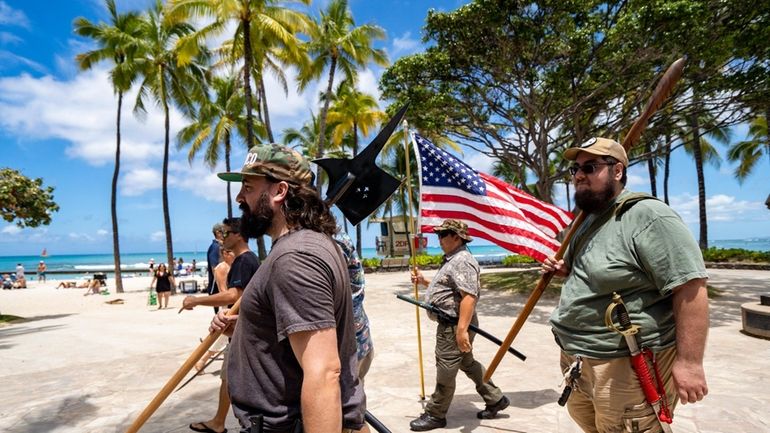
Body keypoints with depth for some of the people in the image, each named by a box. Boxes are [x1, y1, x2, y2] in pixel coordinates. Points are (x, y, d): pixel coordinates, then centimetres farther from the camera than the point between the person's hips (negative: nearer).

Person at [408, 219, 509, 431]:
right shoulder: (452, 259, 14)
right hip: (449, 324, 11)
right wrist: (424, 282, 15)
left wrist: (462, 329, -33)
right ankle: (496, 399, 33)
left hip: (454, 325, -11)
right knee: (467, 363, 21)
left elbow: (469, 296, -29)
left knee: (445, 371, 2)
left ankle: (435, 415, 16)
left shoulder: (462, 261, -20)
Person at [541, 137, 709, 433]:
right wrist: (565, 271, 6)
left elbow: (690, 286, -23)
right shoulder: (588, 219, 10)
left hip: (628, 366, -9)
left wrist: (689, 361, -23)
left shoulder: (647, 215, -19)